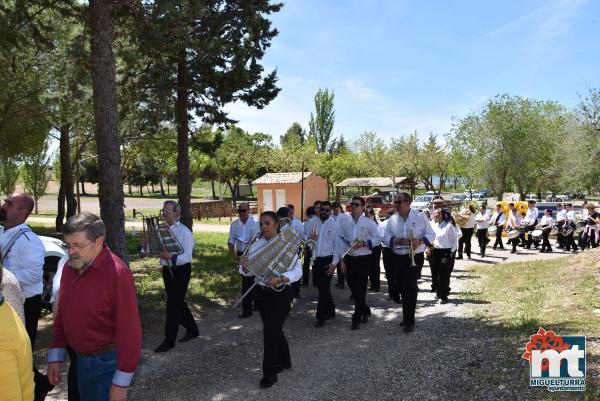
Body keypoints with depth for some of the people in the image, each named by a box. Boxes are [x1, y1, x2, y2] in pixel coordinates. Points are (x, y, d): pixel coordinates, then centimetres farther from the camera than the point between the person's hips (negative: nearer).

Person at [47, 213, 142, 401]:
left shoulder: (117, 273, -23)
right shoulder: (69, 267, 0)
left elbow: (129, 329, -22)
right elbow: (62, 314, 11)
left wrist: (121, 382, -20)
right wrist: (55, 356, 10)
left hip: (110, 362, -7)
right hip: (81, 359, 7)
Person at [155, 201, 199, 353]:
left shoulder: (184, 232, -16)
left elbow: (187, 256, -22)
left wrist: (170, 257, -36)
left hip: (180, 271, -7)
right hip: (167, 270, 7)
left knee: (173, 305, -3)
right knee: (178, 303, 17)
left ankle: (169, 341, 10)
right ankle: (192, 329, 36)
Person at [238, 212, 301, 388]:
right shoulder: (255, 246, 3)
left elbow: (297, 271, -16)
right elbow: (249, 272, 5)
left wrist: (280, 279, -32)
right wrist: (244, 265, -18)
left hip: (281, 293, -5)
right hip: (262, 293, 6)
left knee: (270, 331, -6)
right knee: (274, 329, 19)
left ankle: (269, 373, 12)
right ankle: (284, 361, 42)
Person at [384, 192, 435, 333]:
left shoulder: (419, 217, -3)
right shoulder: (392, 219, 5)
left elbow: (431, 234, 1)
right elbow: (386, 237, 5)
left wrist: (420, 240, -18)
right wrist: (396, 240, -16)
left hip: (415, 257, -4)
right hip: (398, 257, 4)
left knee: (410, 287, -10)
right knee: (402, 288, 11)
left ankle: (409, 321, -3)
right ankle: (407, 317, 27)